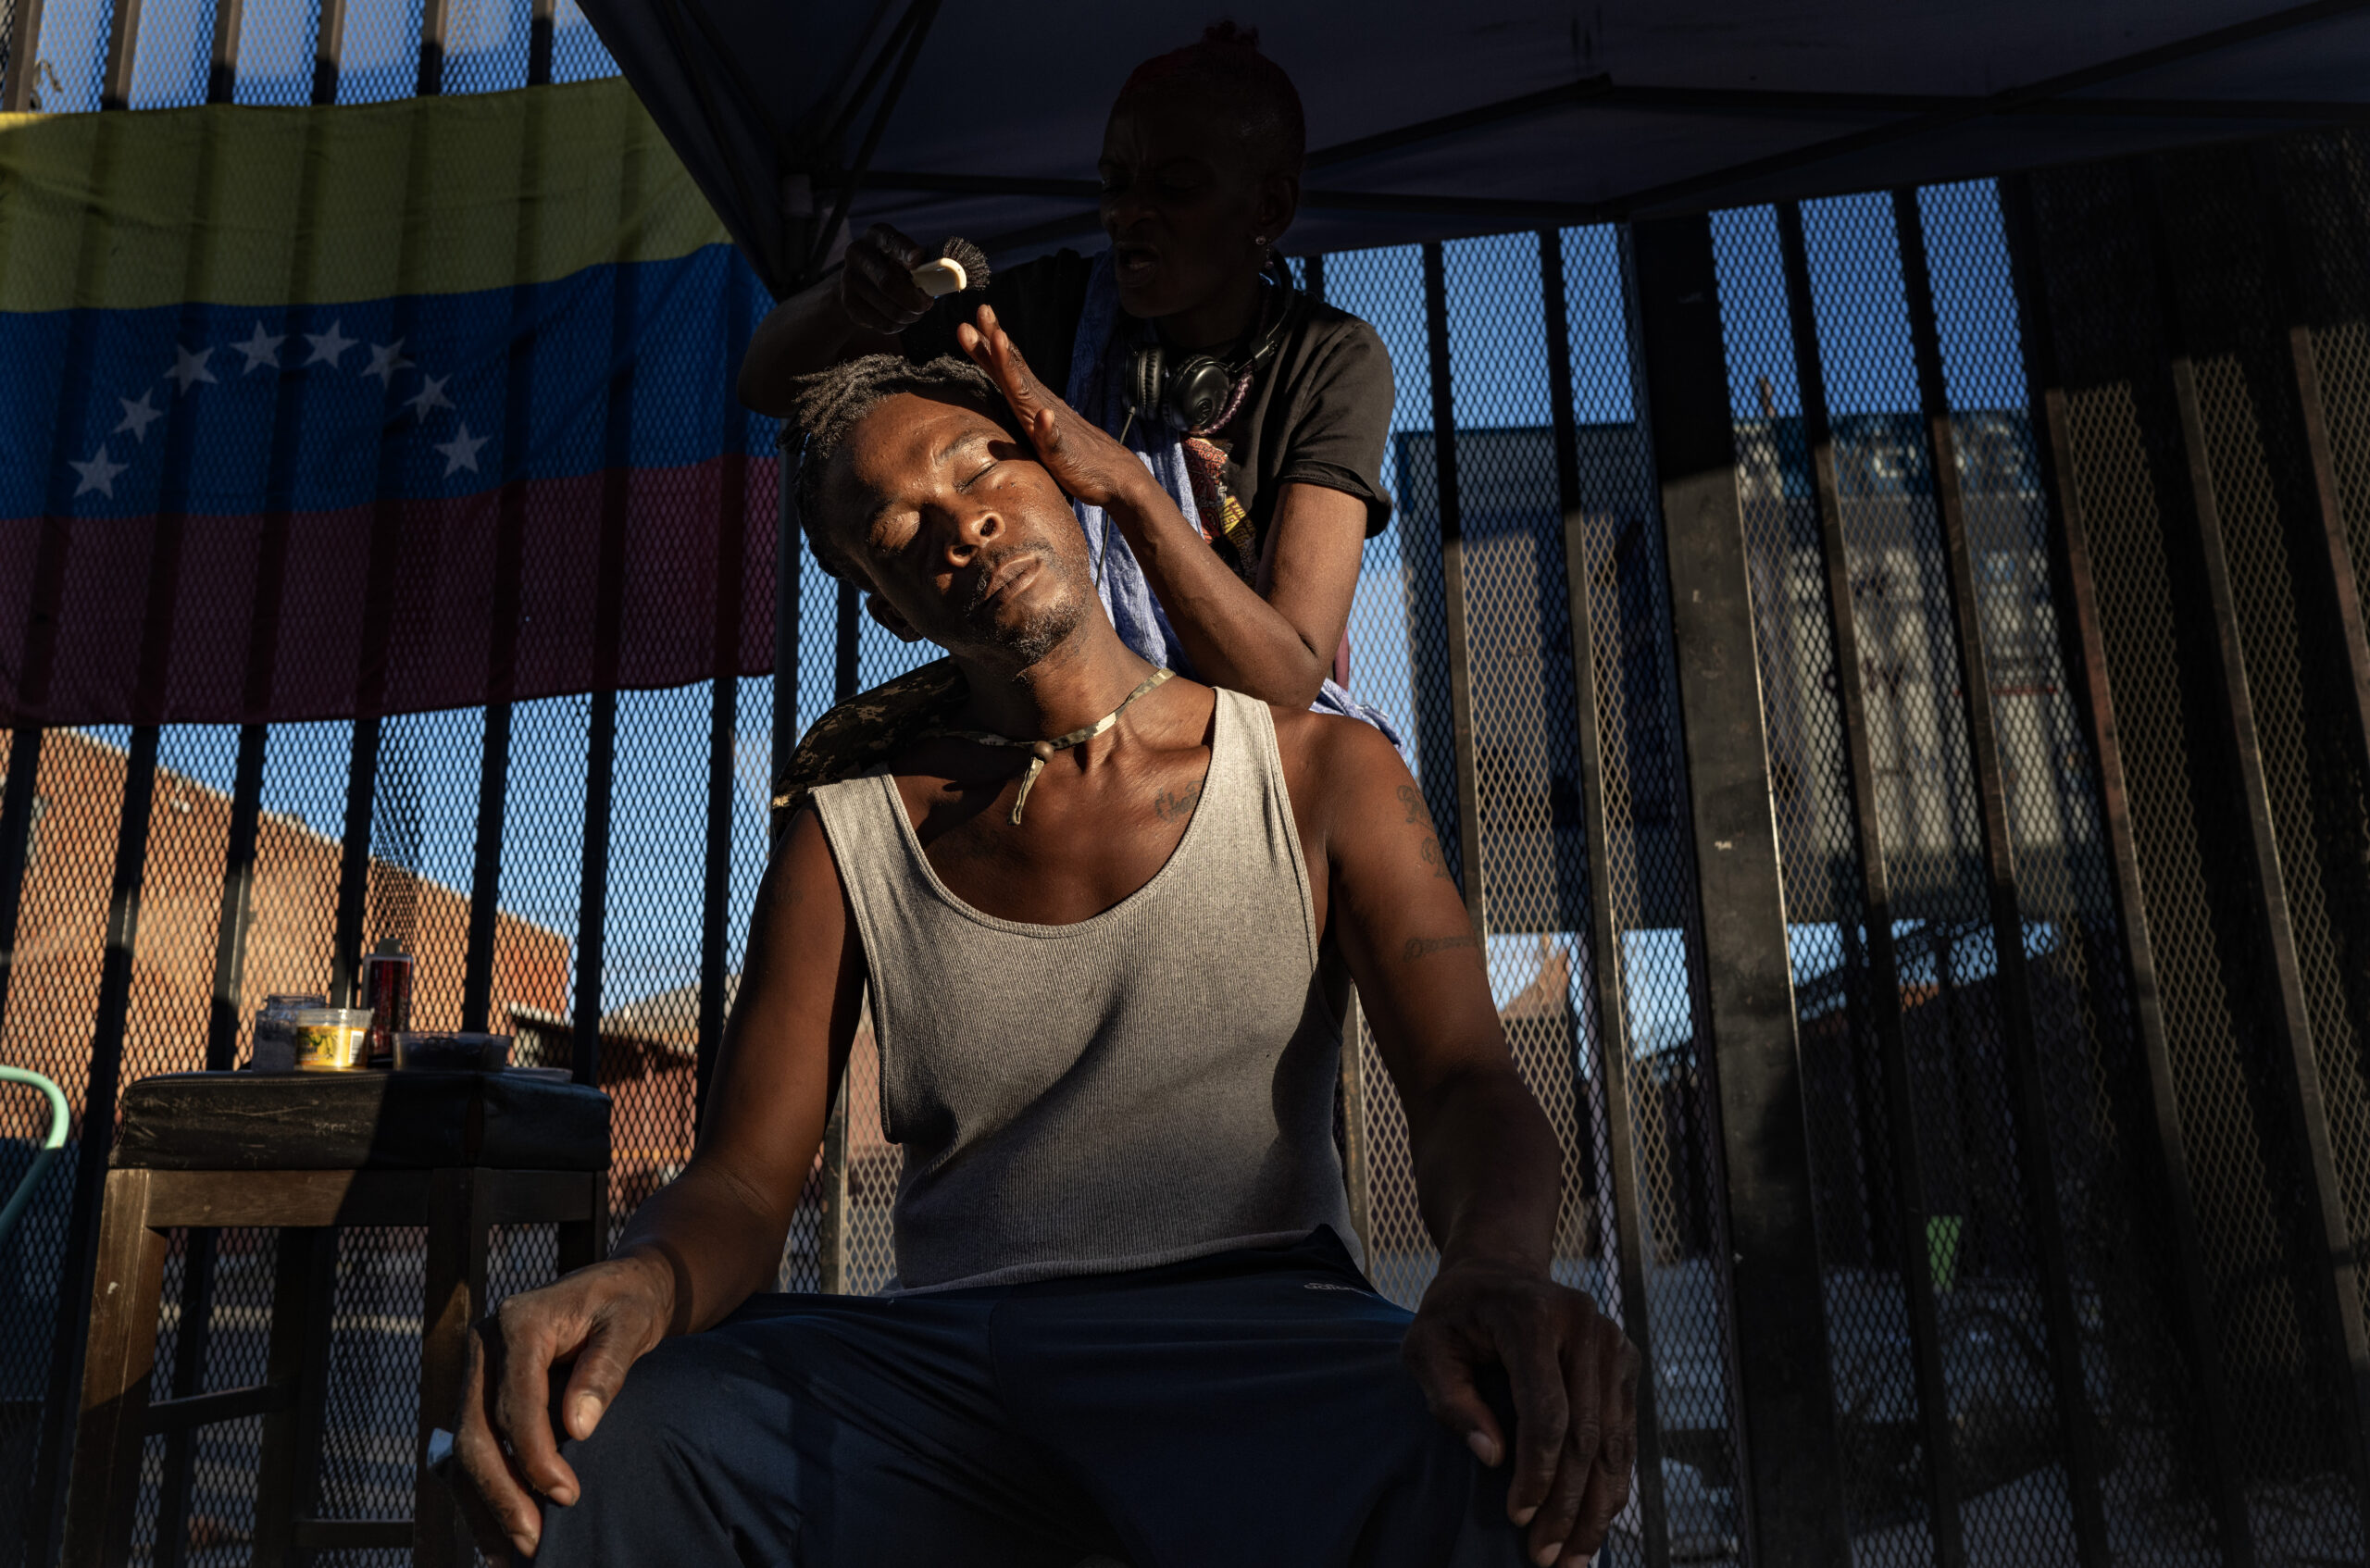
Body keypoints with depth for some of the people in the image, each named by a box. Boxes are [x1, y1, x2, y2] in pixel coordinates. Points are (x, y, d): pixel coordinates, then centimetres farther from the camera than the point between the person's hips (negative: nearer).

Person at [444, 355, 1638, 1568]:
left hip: (1255, 1330, -1)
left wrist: (1493, 1270, -28)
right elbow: (739, 1188, 3)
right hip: (940, 1358, 2)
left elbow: (1467, 1087, -3)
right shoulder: (845, 843, 8)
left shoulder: (1322, 774, 5)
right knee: (573, 1456, -26)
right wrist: (640, 1284, -24)